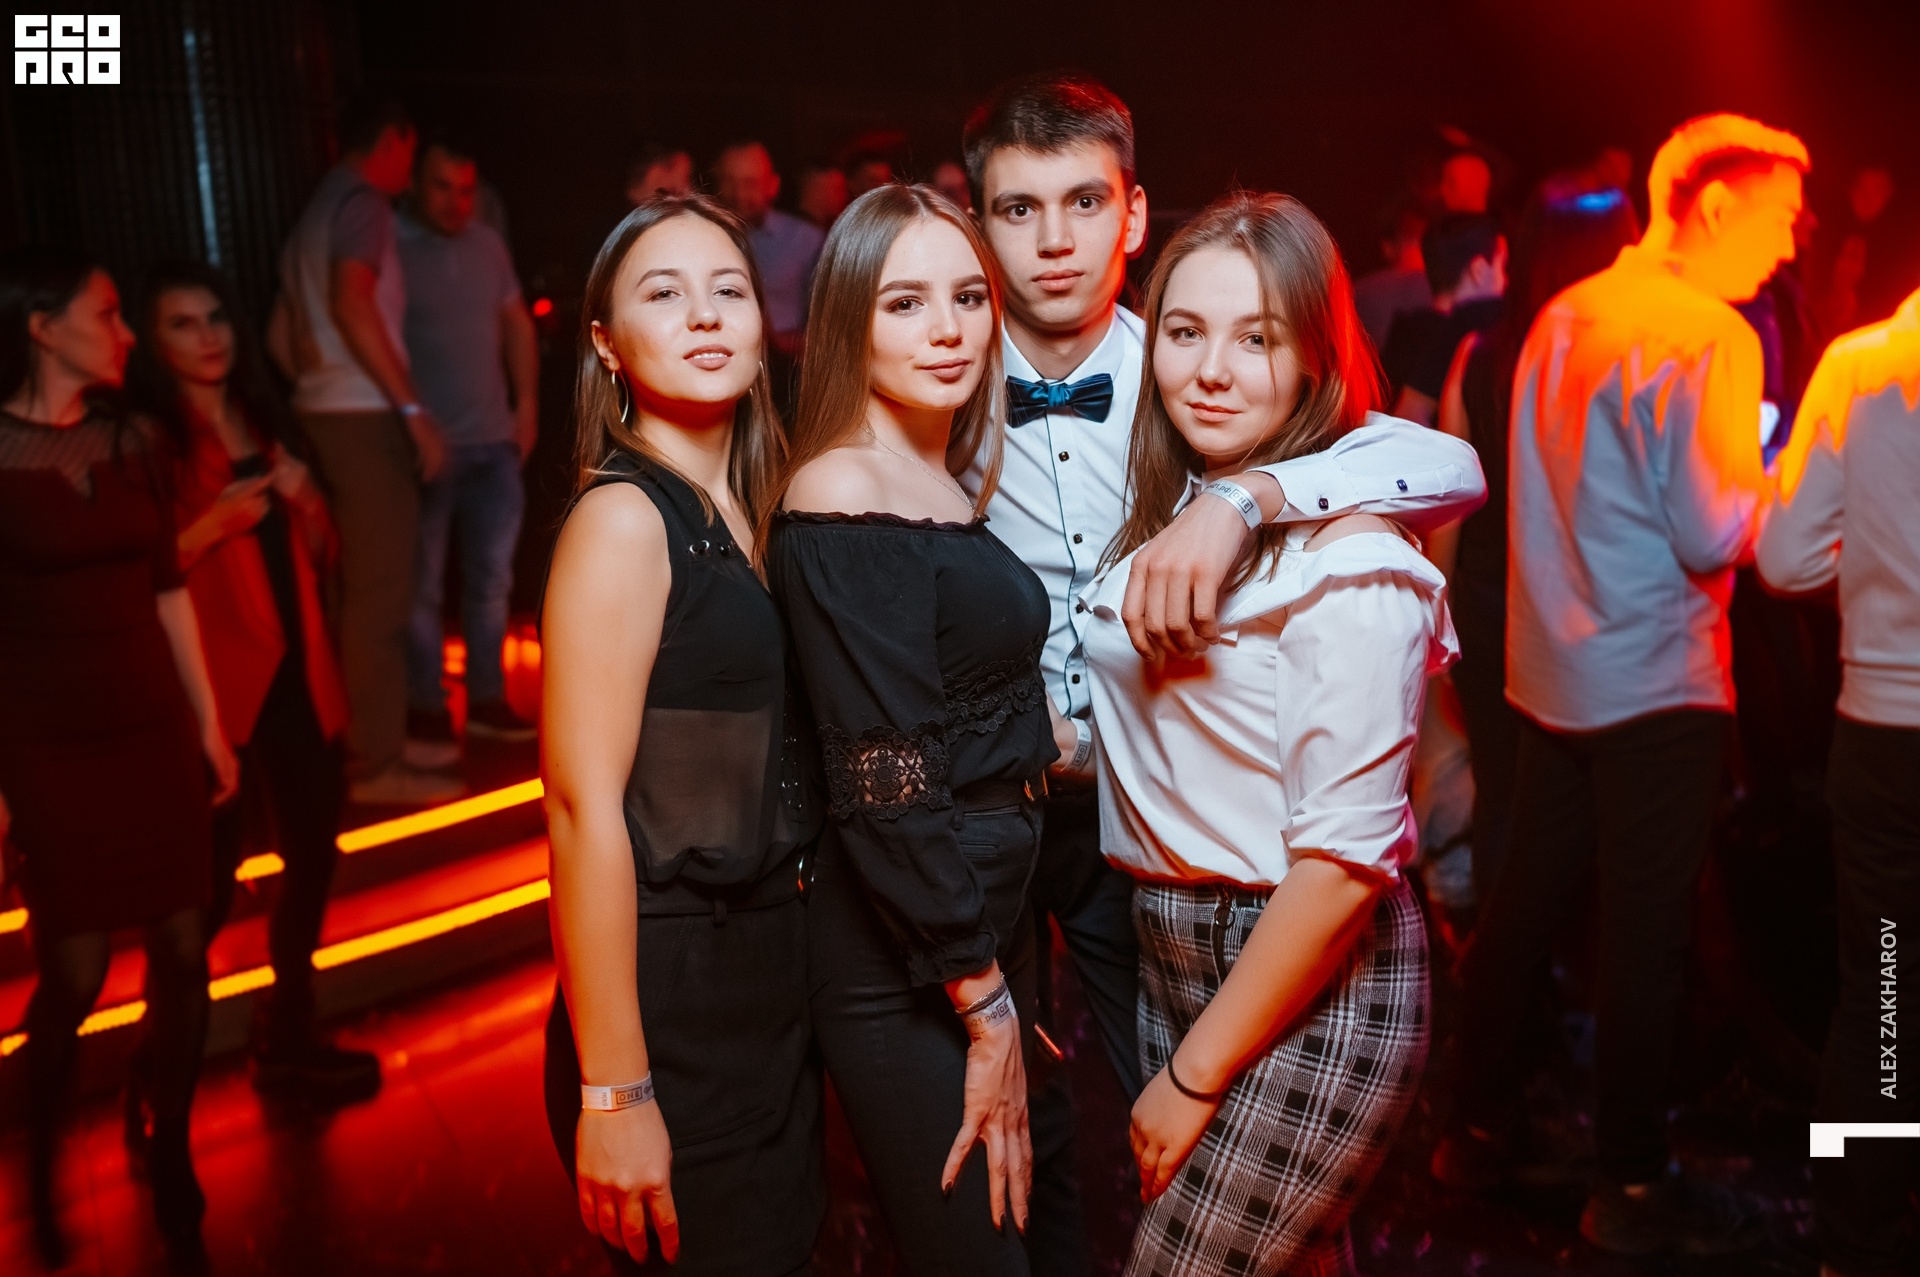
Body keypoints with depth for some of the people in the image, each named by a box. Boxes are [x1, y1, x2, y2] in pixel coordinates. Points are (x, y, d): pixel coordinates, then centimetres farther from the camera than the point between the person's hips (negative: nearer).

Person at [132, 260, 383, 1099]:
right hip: (210, 676, -7)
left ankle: (288, 1035, 29)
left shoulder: (265, 423, 14)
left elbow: (318, 553, 19)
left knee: (314, 845, 11)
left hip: (294, 668, 7)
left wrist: (305, 501, 0)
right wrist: (218, 521, -21)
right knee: (211, 874, -7)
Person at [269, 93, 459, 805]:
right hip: (365, 416, -10)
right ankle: (375, 764, -5)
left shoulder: (317, 211, 22)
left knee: (363, 586, 15)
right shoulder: (363, 201, -8)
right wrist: (413, 409, -25)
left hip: (330, 414, 10)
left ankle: (368, 739, 22)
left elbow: (280, 334, 24)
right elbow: (353, 303, -24)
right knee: (380, 591, -8)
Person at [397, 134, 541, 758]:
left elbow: (517, 325, 18)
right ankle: (426, 710, 12)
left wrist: (526, 403, 10)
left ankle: (486, 699, 21)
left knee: (491, 578, 11)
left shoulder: (488, 244, 9)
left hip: (494, 443, 6)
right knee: (422, 586, 3)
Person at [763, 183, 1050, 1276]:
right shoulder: (842, 500, -18)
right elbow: (887, 788, -21)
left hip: (985, 927, 9)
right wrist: (987, 1005, -16)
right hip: (907, 974, -9)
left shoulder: (948, 489, 9)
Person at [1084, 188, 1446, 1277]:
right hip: (1171, 959, 7)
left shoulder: (1345, 558, -18)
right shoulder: (1164, 515, 5)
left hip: (1314, 992, -7)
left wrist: (1195, 1076, -14)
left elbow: (1343, 860, -20)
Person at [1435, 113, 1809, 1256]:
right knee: (1648, 933, 2)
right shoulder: (1706, 336, -15)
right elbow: (1715, 536, -20)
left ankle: (1481, 1129, 26)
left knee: (1528, 898, 15)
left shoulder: (1566, 315, 9)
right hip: (1656, 684, -8)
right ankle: (1635, 1189, 15)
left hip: (1552, 673, 8)